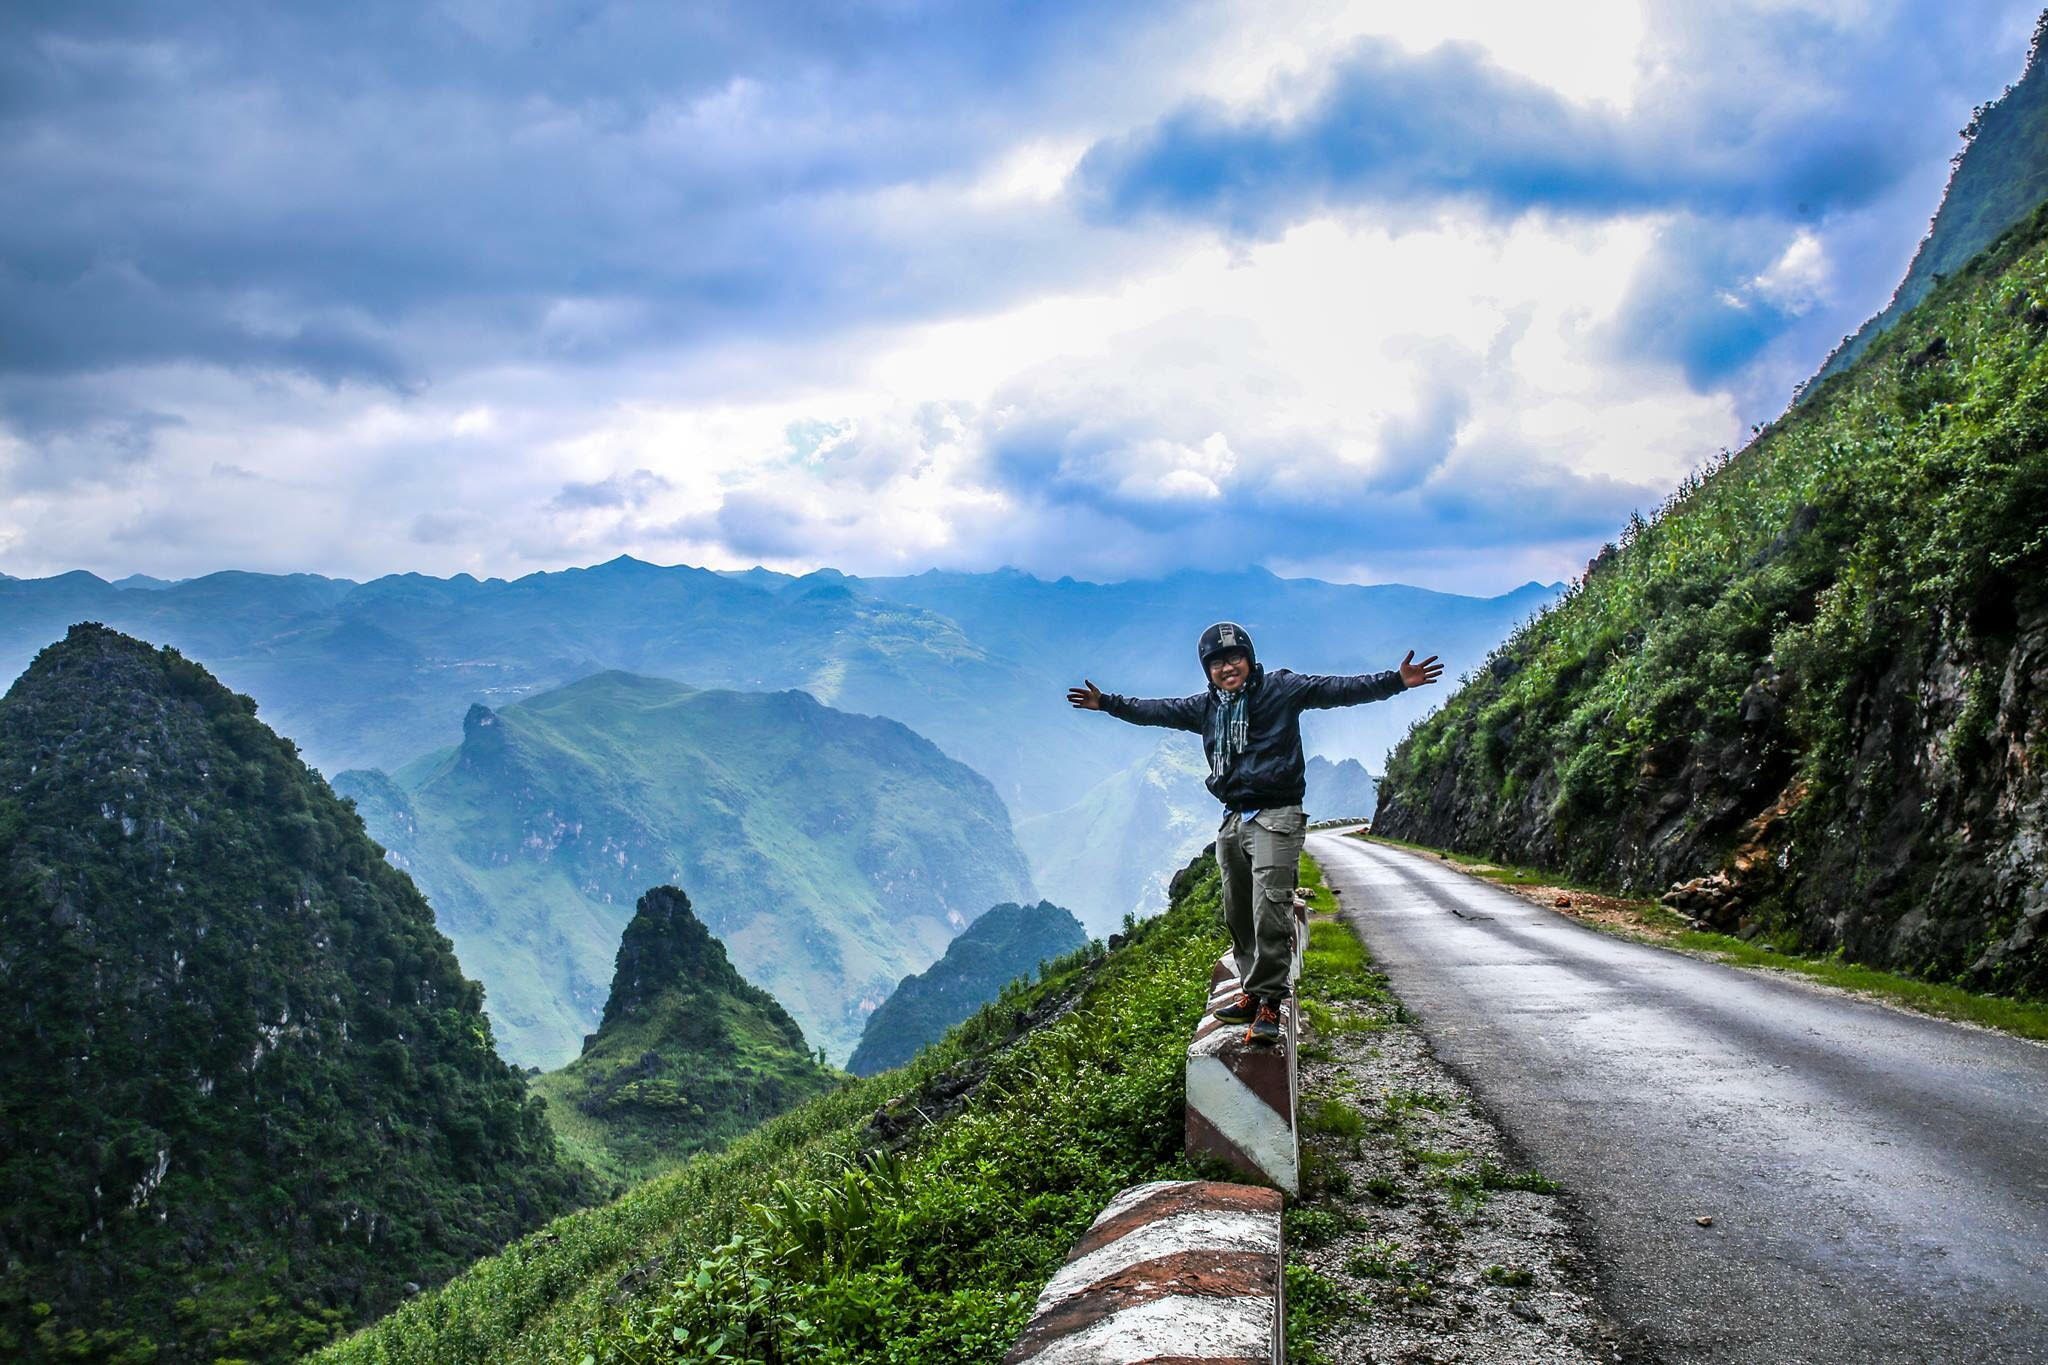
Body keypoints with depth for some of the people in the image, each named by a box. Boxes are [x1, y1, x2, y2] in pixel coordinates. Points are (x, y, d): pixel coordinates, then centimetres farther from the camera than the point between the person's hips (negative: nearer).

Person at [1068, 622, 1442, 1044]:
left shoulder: (1281, 688, -3)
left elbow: (1339, 689, -11)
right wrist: (1107, 703, 26)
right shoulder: (1206, 706, 13)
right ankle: (1253, 993, 18)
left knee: (1270, 909, -15)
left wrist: (1396, 681, -22)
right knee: (1238, 914, 9)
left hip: (1276, 818, -6)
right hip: (1233, 820, 7)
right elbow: (1157, 710, 24)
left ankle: (1268, 1003, -14)